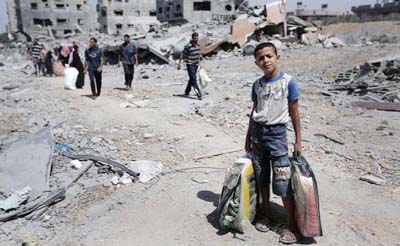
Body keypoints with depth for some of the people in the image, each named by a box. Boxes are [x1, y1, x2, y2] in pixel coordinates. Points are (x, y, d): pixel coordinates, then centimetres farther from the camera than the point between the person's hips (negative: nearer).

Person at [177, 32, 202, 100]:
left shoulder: (198, 45, 2)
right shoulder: (188, 46, -16)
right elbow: (182, 55, -9)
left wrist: (199, 61, 20)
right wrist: (179, 64, -8)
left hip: (196, 64, 7)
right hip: (189, 64, -7)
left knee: (191, 79, 15)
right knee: (194, 79, -13)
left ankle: (187, 92, 30)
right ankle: (198, 94, -18)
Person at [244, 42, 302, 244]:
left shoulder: (288, 82, -7)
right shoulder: (257, 84, 5)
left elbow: (294, 112, -2)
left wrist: (298, 141, -2)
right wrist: (248, 136, 14)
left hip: (277, 133, -4)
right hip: (257, 132, 4)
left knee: (282, 182, -4)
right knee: (261, 178, 12)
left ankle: (291, 225, 10)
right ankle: (266, 215, 30)